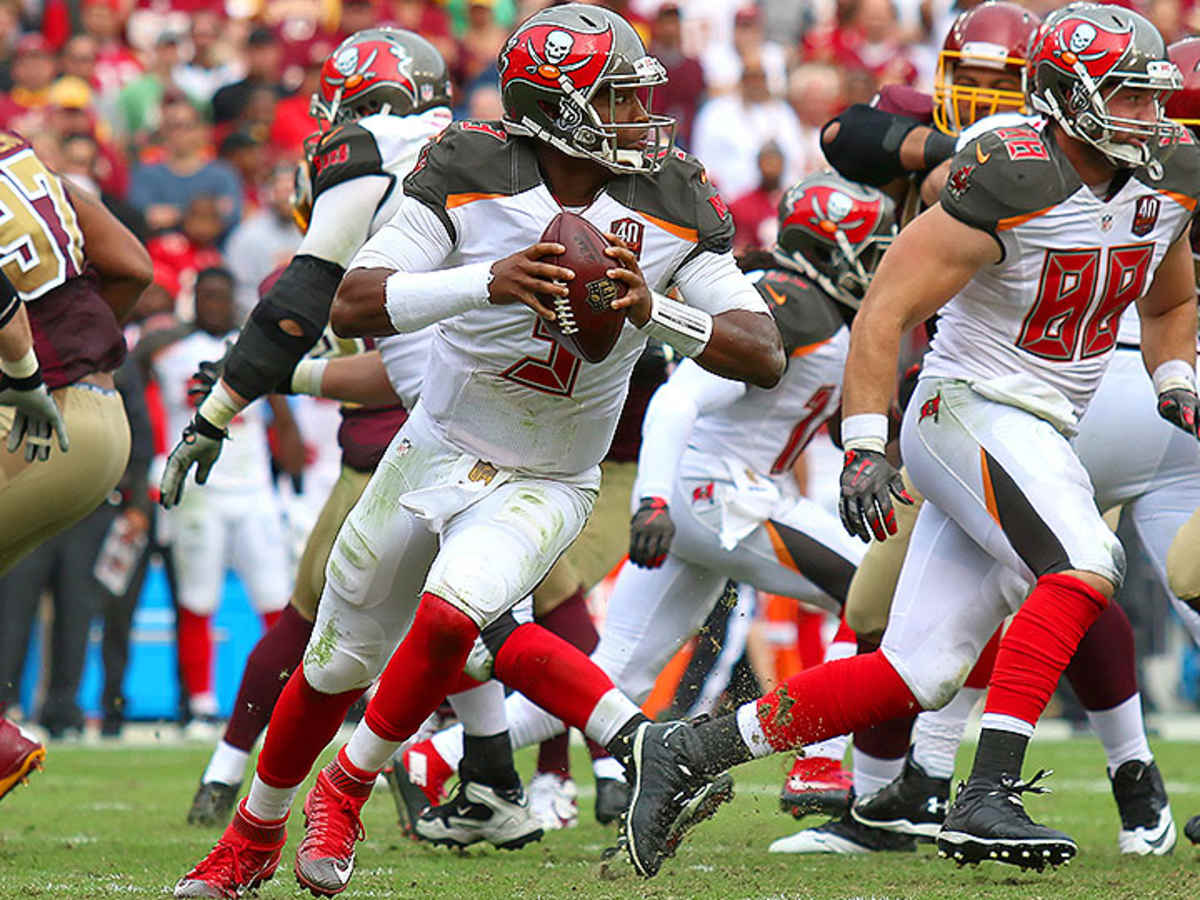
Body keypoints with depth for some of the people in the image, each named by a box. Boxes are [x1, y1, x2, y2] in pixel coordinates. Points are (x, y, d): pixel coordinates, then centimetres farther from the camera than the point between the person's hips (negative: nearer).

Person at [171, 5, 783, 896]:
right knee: (339, 660, 14)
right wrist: (486, 283, -40)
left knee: (451, 614, -28)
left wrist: (653, 312, -34)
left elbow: (766, 354, -17)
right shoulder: (470, 173, -17)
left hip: (547, 484, -1)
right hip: (436, 452, 1)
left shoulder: (674, 206, -14)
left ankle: (346, 792, -3)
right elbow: (353, 307, -25)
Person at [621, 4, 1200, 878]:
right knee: (1085, 564, -30)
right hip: (969, 410, -8)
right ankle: (988, 798, -34)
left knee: (917, 676, 2)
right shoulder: (1009, 188, -18)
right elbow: (885, 313, -17)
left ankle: (687, 753, 9)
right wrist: (864, 448, -23)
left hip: (1039, 439, 8)